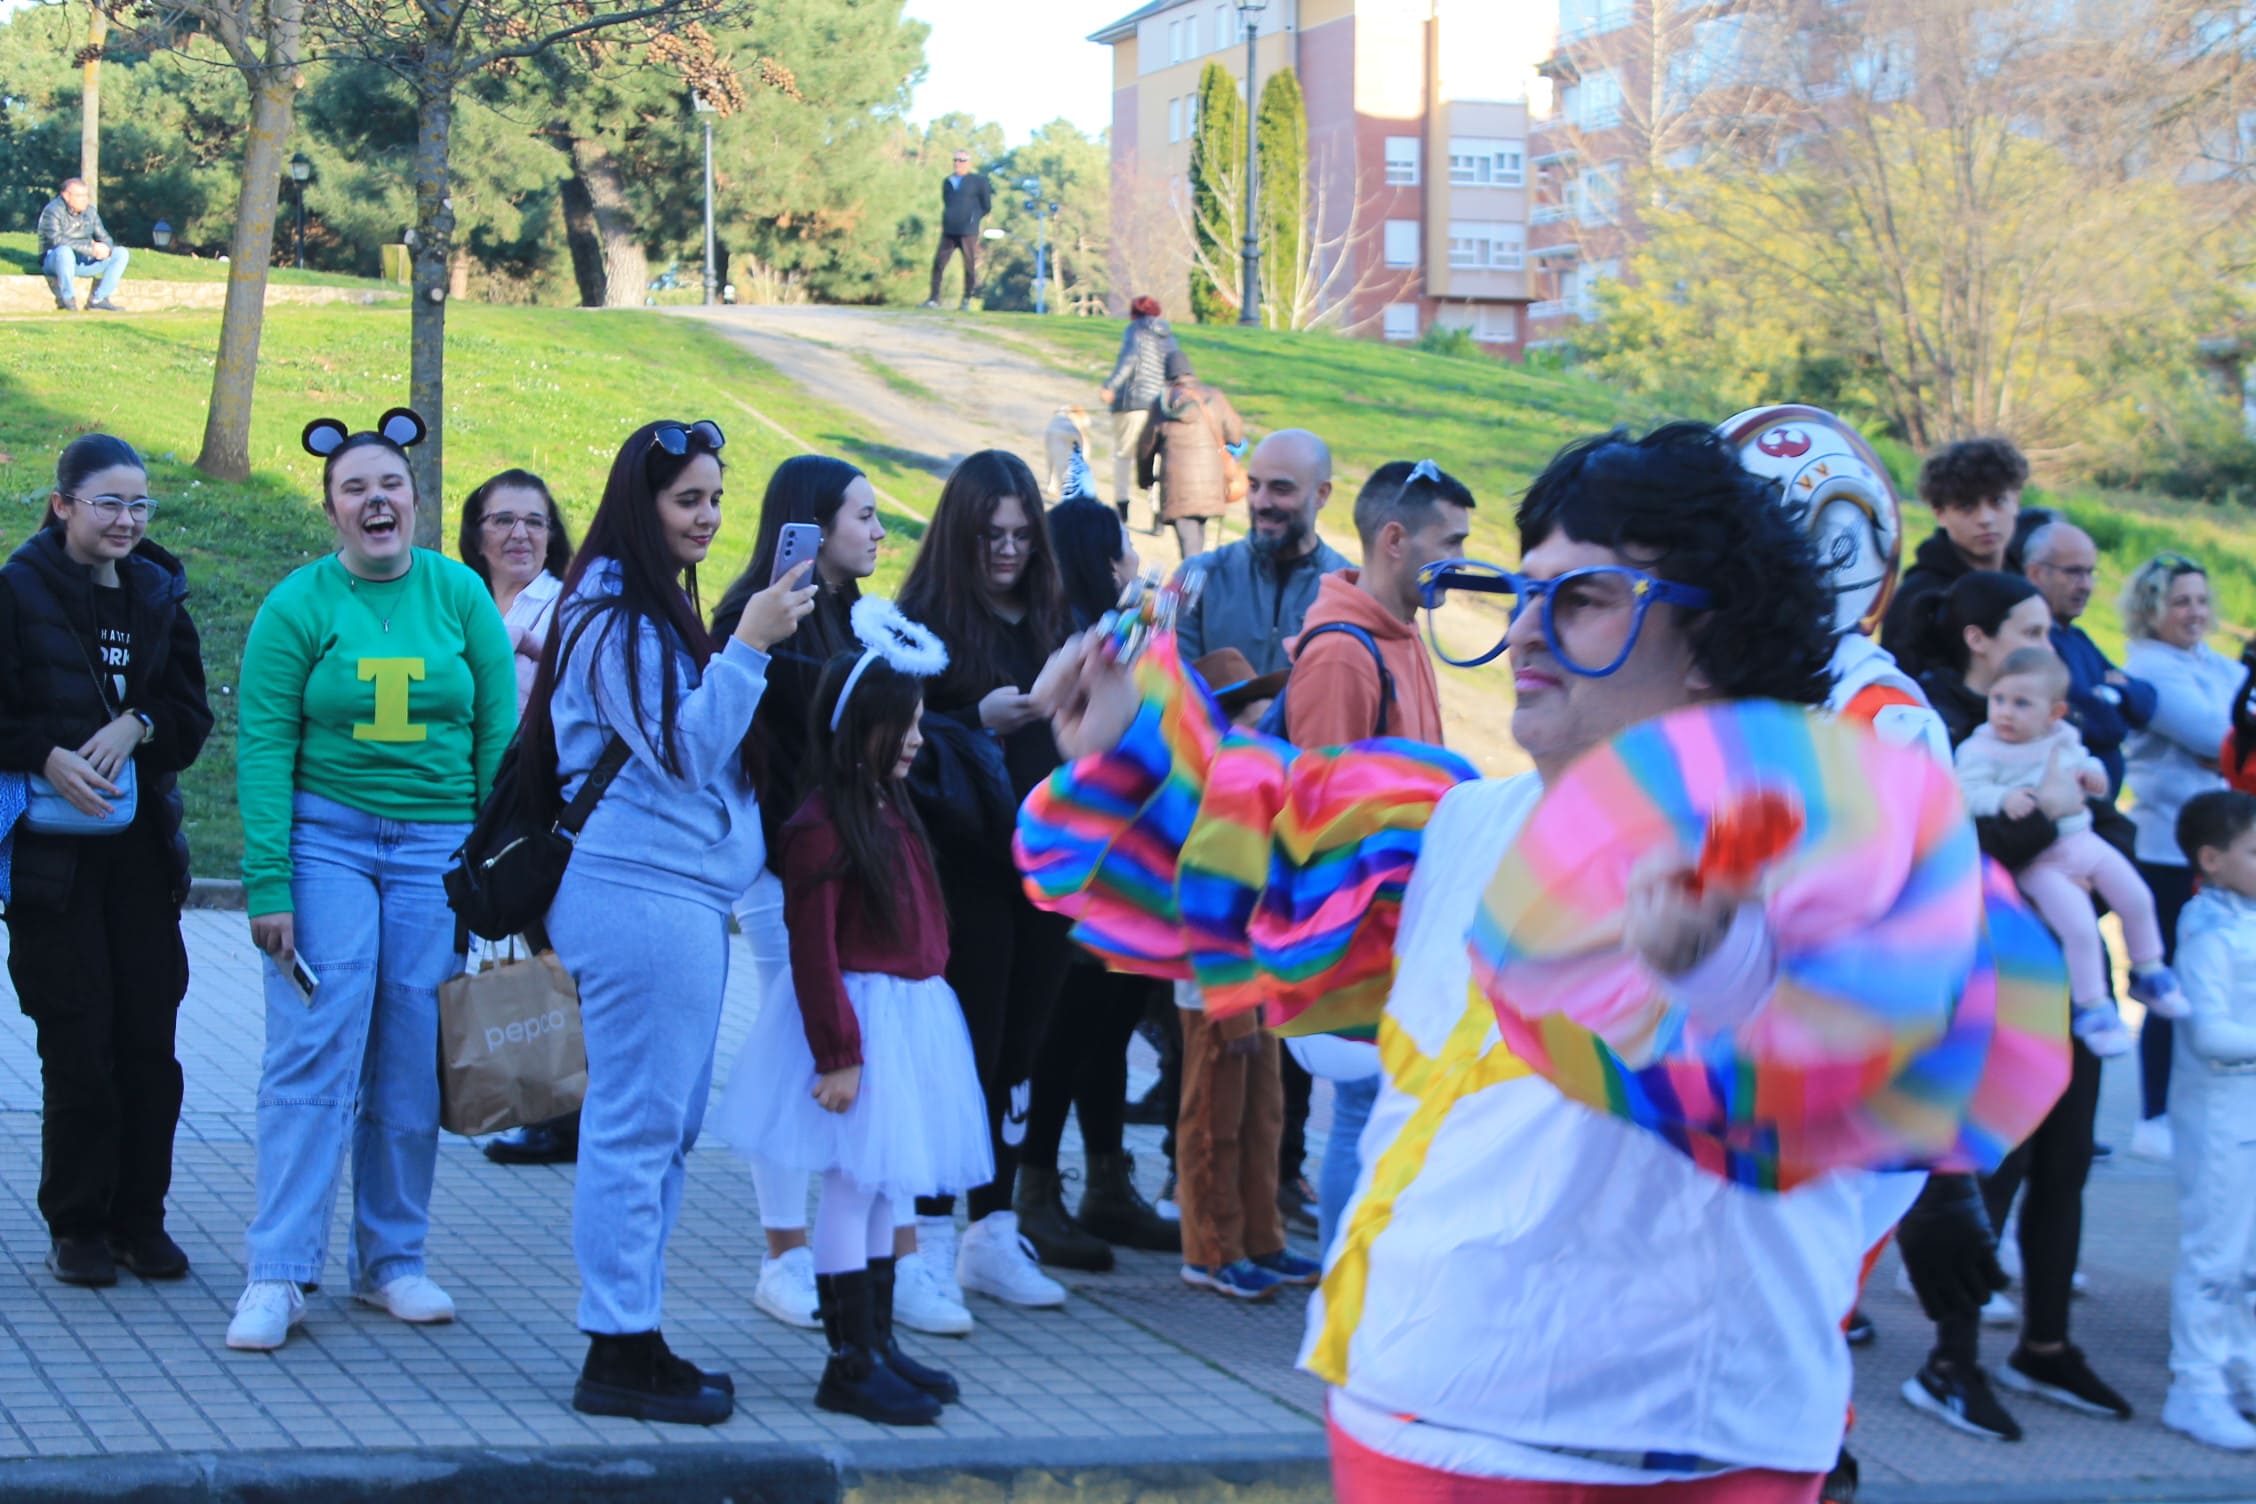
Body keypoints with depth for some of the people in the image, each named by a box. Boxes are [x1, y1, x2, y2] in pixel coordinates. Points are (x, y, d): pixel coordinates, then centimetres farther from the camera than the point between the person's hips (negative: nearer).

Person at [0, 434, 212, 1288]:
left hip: (142, 847, 4)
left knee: (149, 1034, 2)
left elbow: (192, 716, 9)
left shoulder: (158, 597, 11)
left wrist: (138, 725, -10)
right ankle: (77, 1225, 8)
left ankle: (140, 1217, 13)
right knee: (78, 1040, -3)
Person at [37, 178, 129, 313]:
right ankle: (67, 298, -22)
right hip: (53, 261, -7)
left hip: (83, 262, 7)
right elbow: (57, 239, -28)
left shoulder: (90, 211, 7)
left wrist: (105, 249, -18)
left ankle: (99, 299, -10)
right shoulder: (53, 211, -14)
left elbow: (104, 238, 10)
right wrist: (91, 248, -32)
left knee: (121, 253, -5)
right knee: (64, 251, -42)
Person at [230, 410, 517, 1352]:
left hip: (438, 849, 2)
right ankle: (278, 1274, -6)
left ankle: (391, 1260, 16)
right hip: (326, 839, -2)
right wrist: (267, 882, -11)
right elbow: (263, 746, -4)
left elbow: (500, 734, 6)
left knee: (413, 1063, 4)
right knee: (313, 1051, -8)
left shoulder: (460, 595, 4)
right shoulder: (298, 606, -2)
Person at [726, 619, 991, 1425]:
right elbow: (813, 950, -18)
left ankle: (878, 1341, 23)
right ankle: (849, 1364, 0)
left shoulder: (893, 811, 13)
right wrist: (838, 1053, -19)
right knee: (854, 1186, -4)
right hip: (861, 1018, -9)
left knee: (885, 1185, 15)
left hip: (913, 1017, 9)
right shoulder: (820, 827, -16)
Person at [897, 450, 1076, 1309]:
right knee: (965, 1049, -4)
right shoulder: (925, 618, -4)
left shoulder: (1049, 619, 12)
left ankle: (994, 1236, 17)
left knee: (1018, 1048, 9)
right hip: (965, 868, -5)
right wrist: (979, 723, -21)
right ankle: (933, 1244, 3)